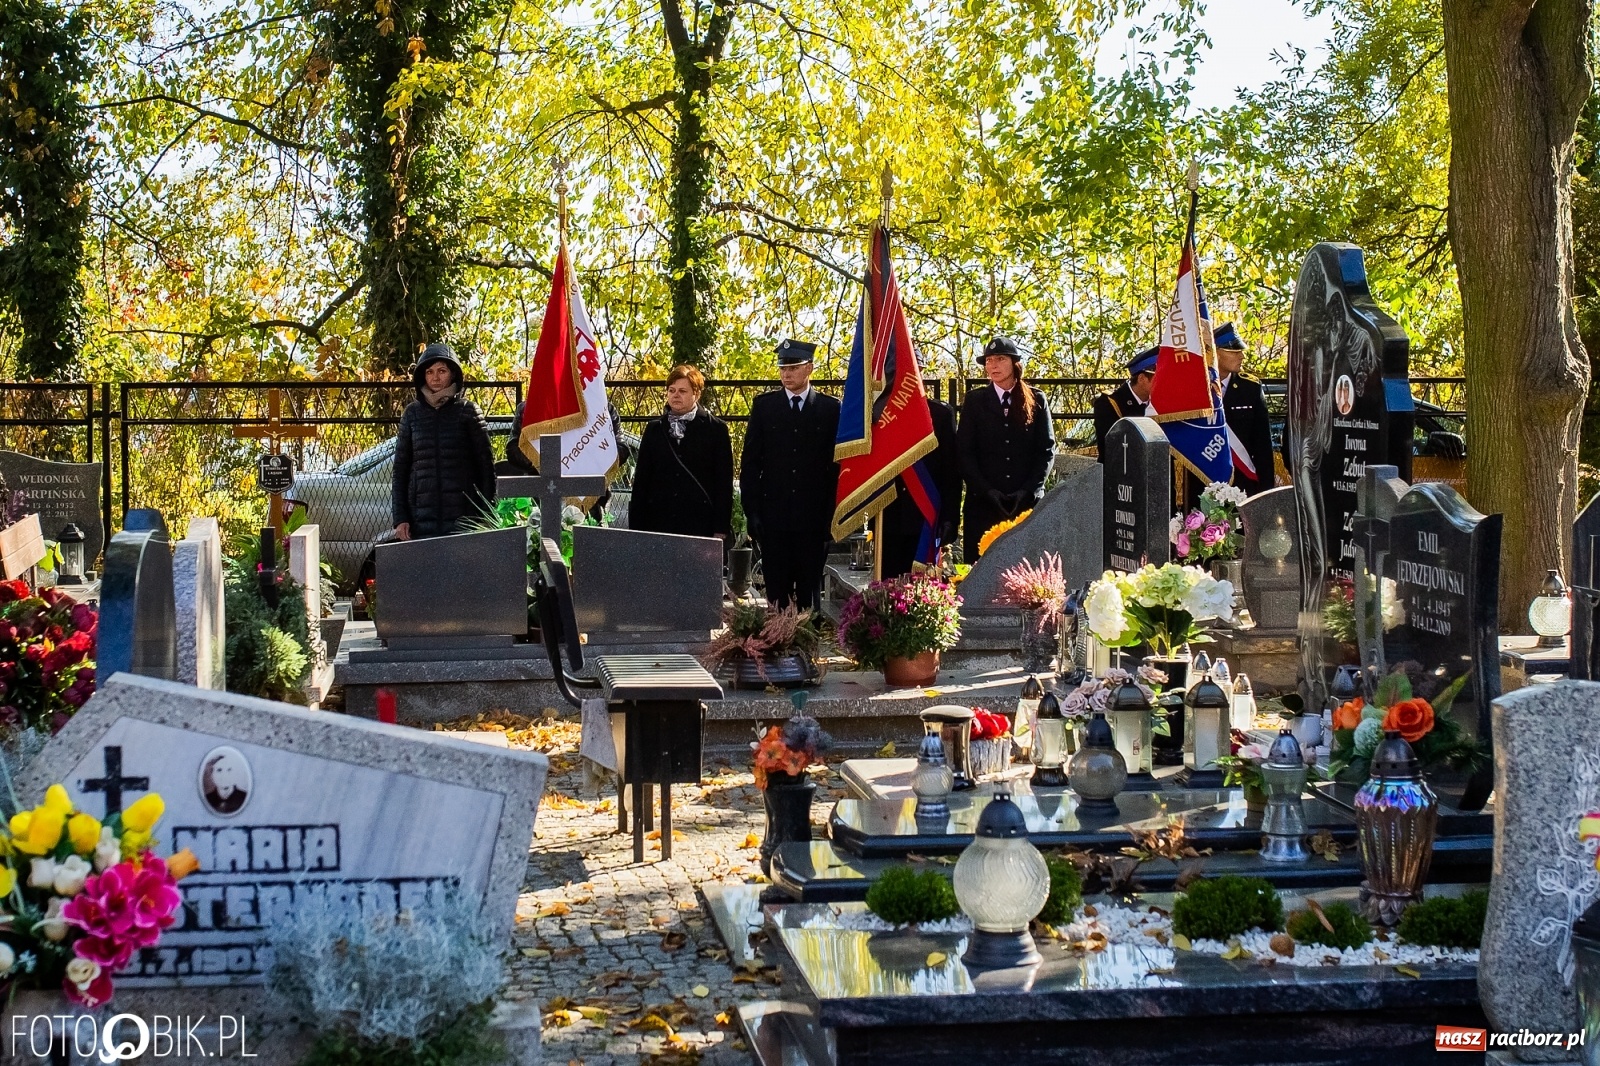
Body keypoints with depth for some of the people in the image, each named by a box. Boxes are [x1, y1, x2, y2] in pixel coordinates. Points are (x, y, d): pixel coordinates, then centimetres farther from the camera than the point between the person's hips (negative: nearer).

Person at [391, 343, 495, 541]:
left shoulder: (468, 411, 5)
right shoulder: (413, 413, 10)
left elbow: (485, 465, 5)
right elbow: (400, 468, 11)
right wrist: (400, 518, 4)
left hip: (462, 516, -1)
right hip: (422, 515, 1)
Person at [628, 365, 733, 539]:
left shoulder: (715, 429, 4)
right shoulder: (654, 428, 14)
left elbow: (724, 483, 1)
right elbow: (641, 480, 13)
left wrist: (721, 530, -5)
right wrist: (636, 527, 6)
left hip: (699, 525, -3)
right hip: (659, 523, 3)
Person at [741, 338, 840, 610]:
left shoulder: (830, 409, 3)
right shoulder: (764, 405, 7)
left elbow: (838, 464, 2)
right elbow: (749, 462, 7)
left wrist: (831, 514, -4)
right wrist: (752, 510, 0)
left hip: (813, 517, -1)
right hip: (773, 515, 1)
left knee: (809, 590, 3)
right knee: (776, 590, 2)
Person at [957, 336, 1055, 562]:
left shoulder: (1036, 400, 8)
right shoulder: (975, 400, 8)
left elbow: (1047, 448, 5)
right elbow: (964, 450, 2)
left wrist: (1029, 490, -7)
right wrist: (986, 490, -10)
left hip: (1027, 501, 0)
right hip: (983, 501, 0)